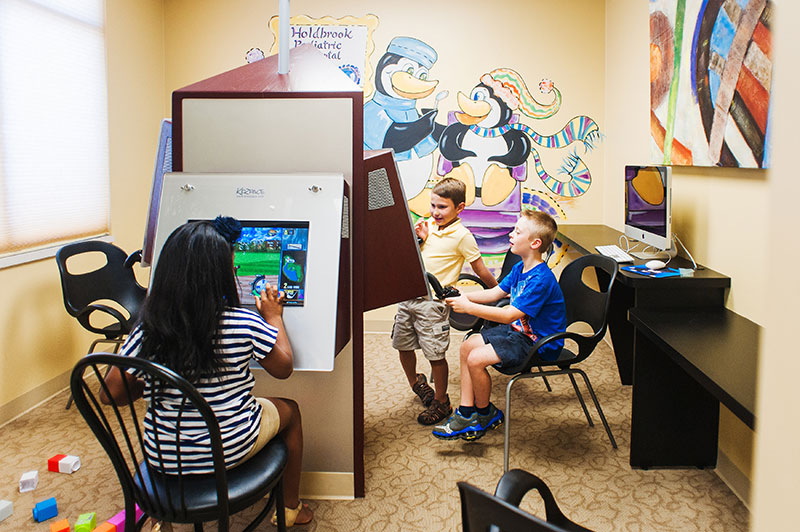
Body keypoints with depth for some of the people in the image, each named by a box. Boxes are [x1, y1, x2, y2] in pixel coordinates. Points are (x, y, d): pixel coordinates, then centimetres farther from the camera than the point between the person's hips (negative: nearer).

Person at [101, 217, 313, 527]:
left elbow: (111, 393, -7)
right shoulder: (243, 325, -21)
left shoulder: (148, 328, -14)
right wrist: (274, 318, 9)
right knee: (289, 411, 24)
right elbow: (283, 368, -4)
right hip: (228, 450, -3)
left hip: (163, 458, 4)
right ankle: (291, 508, 39)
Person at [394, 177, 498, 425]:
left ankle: (441, 402, 17)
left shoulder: (462, 236, -10)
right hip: (409, 295, 7)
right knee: (403, 345, 16)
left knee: (435, 354, -2)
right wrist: (418, 240, 0)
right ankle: (415, 382, 43)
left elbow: (481, 270, -2)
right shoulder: (427, 225, 9)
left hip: (433, 301, -6)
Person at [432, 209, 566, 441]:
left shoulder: (541, 279, -27)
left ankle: (486, 413, 5)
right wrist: (464, 296, -2)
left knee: (476, 359, -21)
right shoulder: (519, 268, 5)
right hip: (518, 329, 10)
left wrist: (468, 307, -26)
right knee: (467, 345, 4)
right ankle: (466, 413, 8)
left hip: (539, 344, -10)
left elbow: (509, 315, -29)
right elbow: (496, 292, 13)